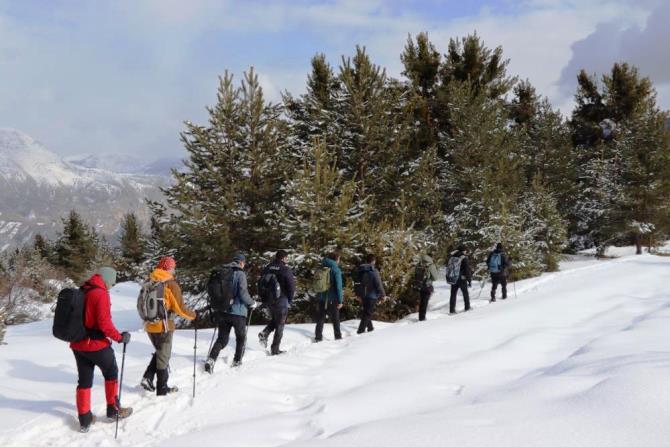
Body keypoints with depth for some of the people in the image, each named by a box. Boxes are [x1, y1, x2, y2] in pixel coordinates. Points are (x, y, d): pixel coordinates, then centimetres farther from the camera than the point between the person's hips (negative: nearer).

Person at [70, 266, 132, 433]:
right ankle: (113, 410, 24)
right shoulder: (101, 294, -17)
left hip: (78, 344, 7)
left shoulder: (81, 292, 8)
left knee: (84, 380, 12)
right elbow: (104, 322, -21)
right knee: (111, 374, 15)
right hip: (97, 345, -7)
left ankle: (85, 420, 14)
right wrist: (119, 337, -10)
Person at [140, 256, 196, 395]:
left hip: (149, 325, 6)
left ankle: (147, 378, 11)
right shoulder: (171, 284, -15)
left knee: (159, 352, 25)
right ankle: (162, 389, 16)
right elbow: (180, 308, -15)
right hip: (163, 326, -6)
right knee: (163, 357, 8)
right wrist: (192, 315, 3)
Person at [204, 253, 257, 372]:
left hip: (222, 312, 5)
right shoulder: (240, 273, -11)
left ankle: (211, 359, -9)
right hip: (237, 312, -5)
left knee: (222, 339, 10)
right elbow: (243, 293, -17)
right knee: (241, 338, 17)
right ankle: (237, 362, 21)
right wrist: (252, 303, 0)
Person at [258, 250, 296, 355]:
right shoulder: (285, 269, -12)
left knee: (274, 320, 26)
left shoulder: (267, 268, 4)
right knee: (279, 325, 6)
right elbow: (291, 286, -13)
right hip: (281, 301, -5)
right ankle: (275, 349, 7)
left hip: (268, 300, 5)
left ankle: (264, 333, 0)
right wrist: (290, 300, 3)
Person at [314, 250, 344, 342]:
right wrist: (340, 300, -12)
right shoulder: (336, 270, -12)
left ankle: (318, 337, 9)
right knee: (335, 319, 9)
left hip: (320, 298, 4)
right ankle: (338, 337, 14)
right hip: (332, 299, -4)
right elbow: (338, 286, -15)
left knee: (320, 319, 11)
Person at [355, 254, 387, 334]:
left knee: (366, 312, 20)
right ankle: (361, 330, -9)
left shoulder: (360, 271, 6)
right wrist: (383, 294, -3)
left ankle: (370, 328, 34)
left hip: (363, 295, 7)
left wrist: (359, 295, 22)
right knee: (368, 313, -4)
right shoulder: (373, 271, -16)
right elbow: (378, 284, -14)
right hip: (372, 295, -7)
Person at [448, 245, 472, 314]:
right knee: (465, 293, 15)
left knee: (453, 294, 8)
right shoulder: (464, 258, -13)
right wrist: (469, 280, -5)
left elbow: (448, 268, 12)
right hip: (462, 279, -4)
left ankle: (452, 310, 4)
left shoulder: (452, 257, 4)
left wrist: (448, 278, 20)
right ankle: (467, 307, 24)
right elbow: (467, 270, -12)